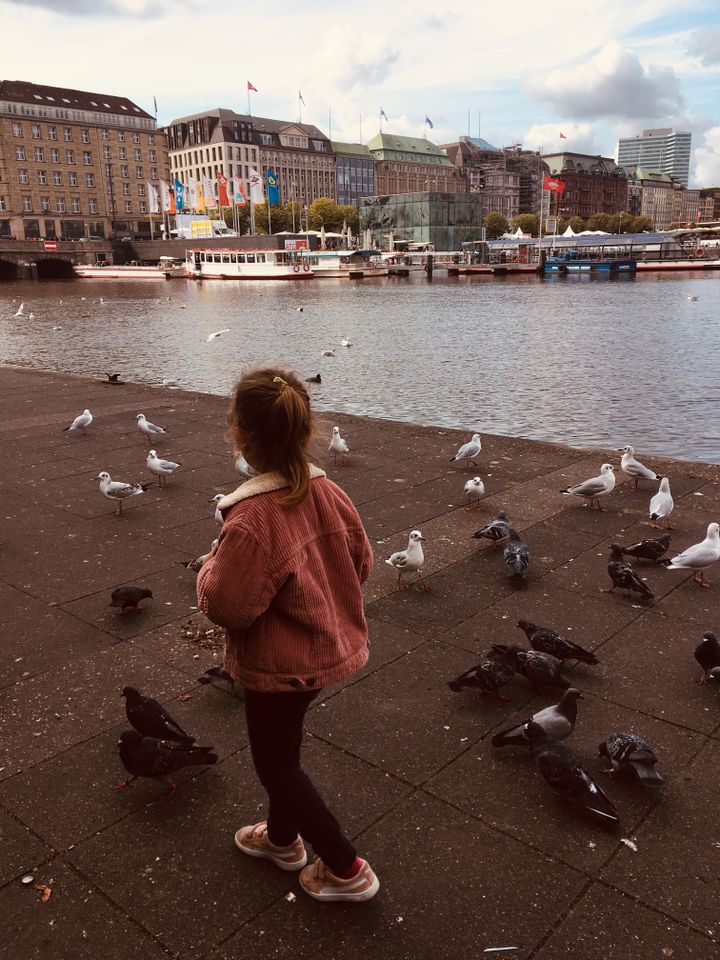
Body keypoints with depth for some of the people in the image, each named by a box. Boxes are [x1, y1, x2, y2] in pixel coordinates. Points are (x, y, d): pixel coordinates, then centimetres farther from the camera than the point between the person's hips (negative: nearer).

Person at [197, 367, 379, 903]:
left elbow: (227, 606, -27)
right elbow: (361, 564, 0)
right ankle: (282, 838, 50)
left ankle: (346, 869, 26)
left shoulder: (251, 520, -33)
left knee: (276, 763, 16)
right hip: (329, 647, 7)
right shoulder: (328, 492, -10)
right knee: (284, 748, 28)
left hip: (279, 666, -7)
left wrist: (209, 570, -8)